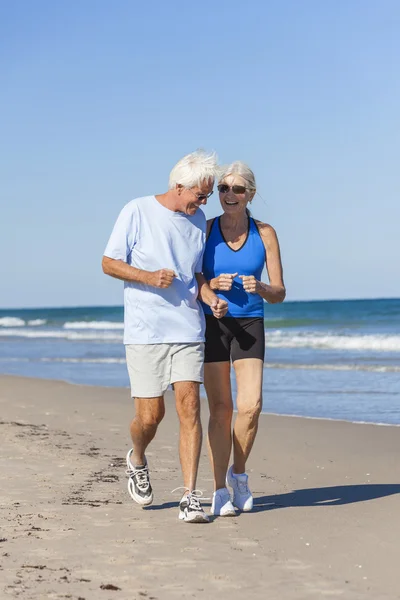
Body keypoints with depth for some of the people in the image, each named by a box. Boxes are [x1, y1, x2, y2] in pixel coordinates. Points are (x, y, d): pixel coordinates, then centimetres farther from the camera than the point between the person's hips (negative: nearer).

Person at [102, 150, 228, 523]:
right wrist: (149, 277, -17)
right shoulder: (137, 212, -5)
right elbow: (109, 263, -2)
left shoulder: (198, 220, 11)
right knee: (149, 416, -2)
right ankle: (137, 460, 32)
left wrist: (210, 297, 0)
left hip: (188, 330, 4)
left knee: (189, 407, -8)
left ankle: (189, 496, -6)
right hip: (145, 331, -4)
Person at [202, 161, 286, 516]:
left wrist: (259, 288, -19)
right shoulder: (205, 230, -1)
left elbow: (279, 293, 3)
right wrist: (213, 285, -17)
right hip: (212, 325, -1)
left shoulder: (265, 234, 2)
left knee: (251, 406, -13)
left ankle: (239, 473, 13)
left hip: (250, 326, 1)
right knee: (220, 410, -2)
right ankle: (220, 491, 8)